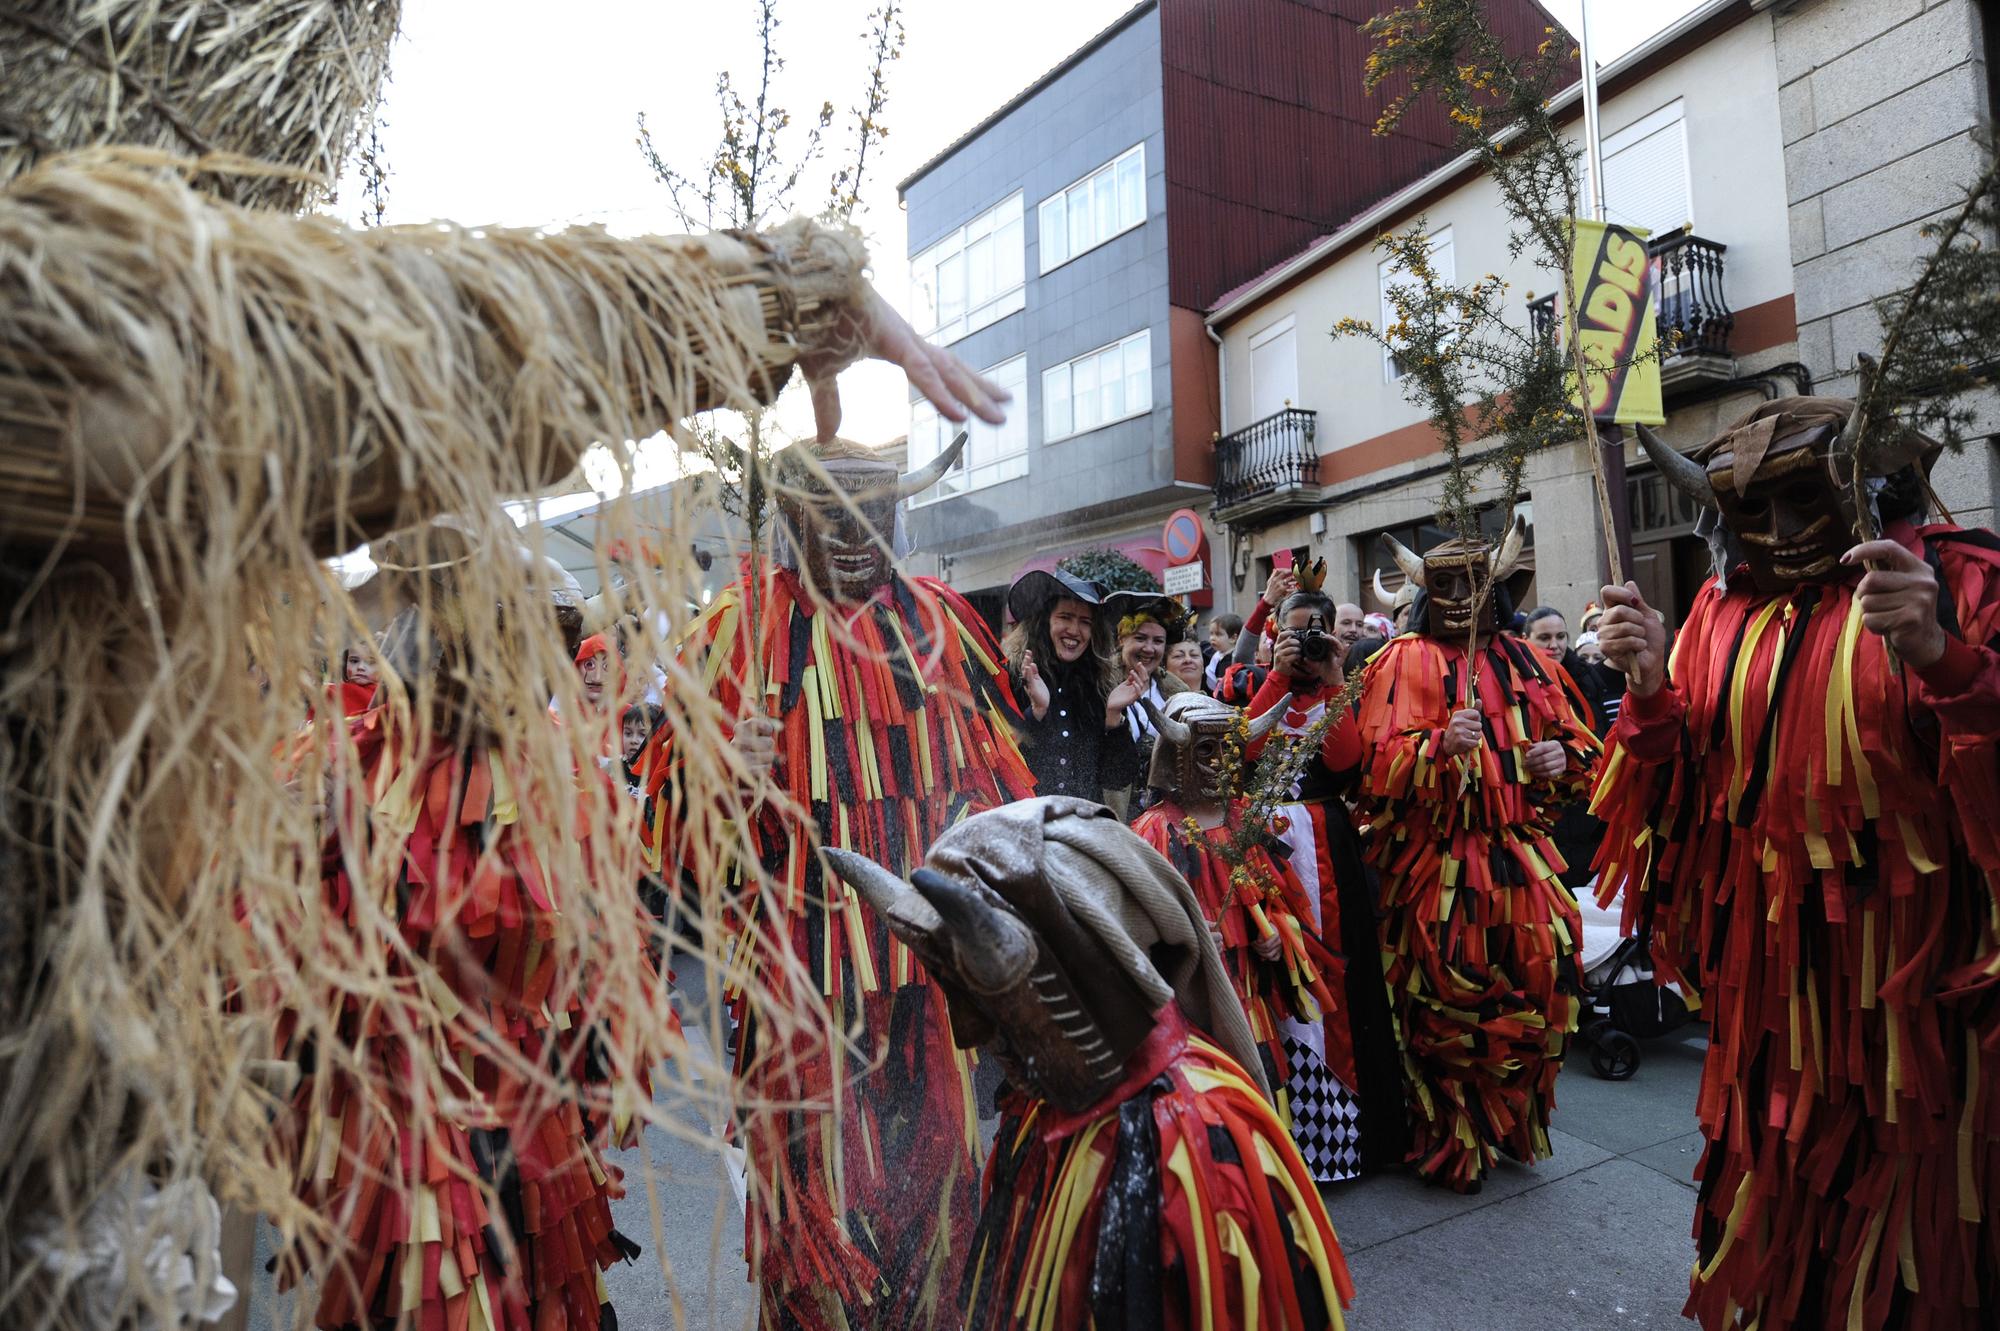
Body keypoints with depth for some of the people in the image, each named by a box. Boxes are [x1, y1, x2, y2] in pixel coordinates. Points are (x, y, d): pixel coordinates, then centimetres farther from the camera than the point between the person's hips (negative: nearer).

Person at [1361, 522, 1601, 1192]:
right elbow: (1377, 762, -11)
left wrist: (1564, 759, -1)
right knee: (1444, 1007, 1)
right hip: (1435, 862, -4)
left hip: (1521, 855, 5)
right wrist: (1439, 745, -27)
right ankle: (1451, 1147, 22)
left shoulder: (1527, 663, 14)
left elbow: (1578, 741, 21)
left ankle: (1509, 1124, 30)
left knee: (1541, 989, 4)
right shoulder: (1404, 661, -2)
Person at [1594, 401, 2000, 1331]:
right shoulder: (1725, 610, 4)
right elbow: (1683, 788, 4)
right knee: (1770, 1183, 20)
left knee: (1900, 1189, 13)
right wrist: (1653, 690, -14)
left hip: (1907, 963, -3)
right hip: (1768, 957, 4)